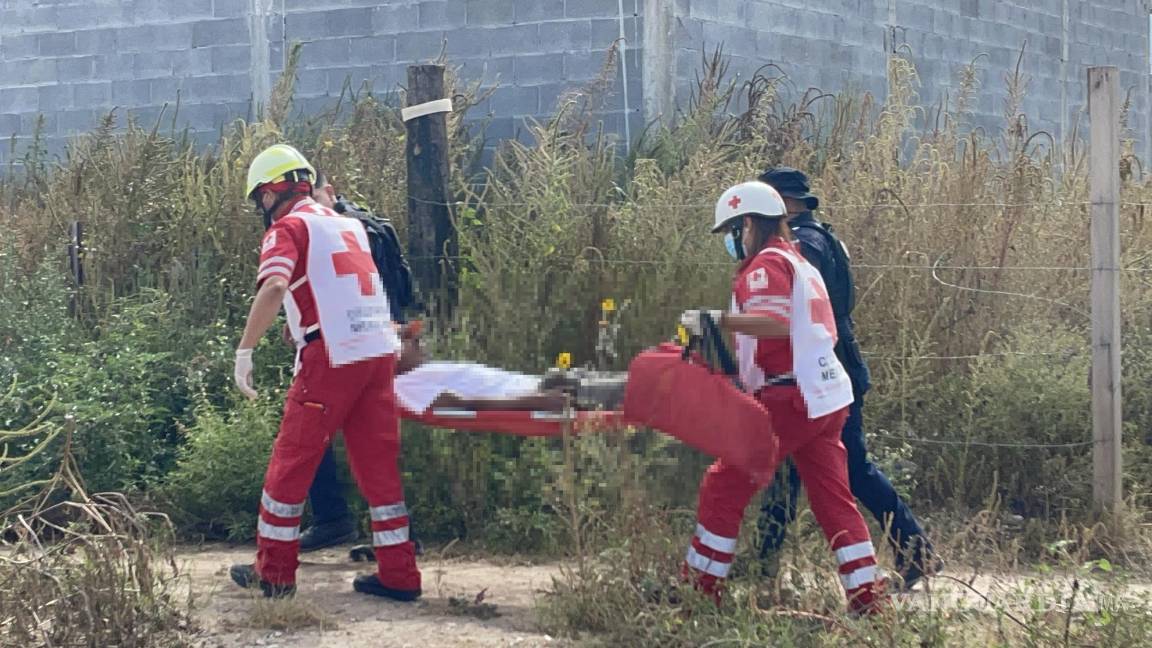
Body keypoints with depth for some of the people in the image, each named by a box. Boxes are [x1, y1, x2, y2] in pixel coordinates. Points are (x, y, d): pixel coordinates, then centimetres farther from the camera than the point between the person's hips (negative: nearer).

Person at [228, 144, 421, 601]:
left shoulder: (288, 229, -3)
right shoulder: (348, 226, 20)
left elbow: (274, 288, -20)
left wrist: (245, 351, -21)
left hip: (331, 359, -7)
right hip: (380, 353, 7)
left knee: (292, 463, 5)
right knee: (379, 464, 11)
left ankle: (274, 572, 12)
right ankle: (398, 574, 10)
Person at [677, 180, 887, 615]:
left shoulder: (767, 263, -7)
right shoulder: (800, 263, 23)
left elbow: (775, 322, -24)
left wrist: (716, 320, -26)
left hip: (789, 399, -10)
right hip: (828, 398, 10)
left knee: (725, 486, -3)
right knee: (835, 501, 8)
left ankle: (699, 589, -2)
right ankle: (869, 599, 4)